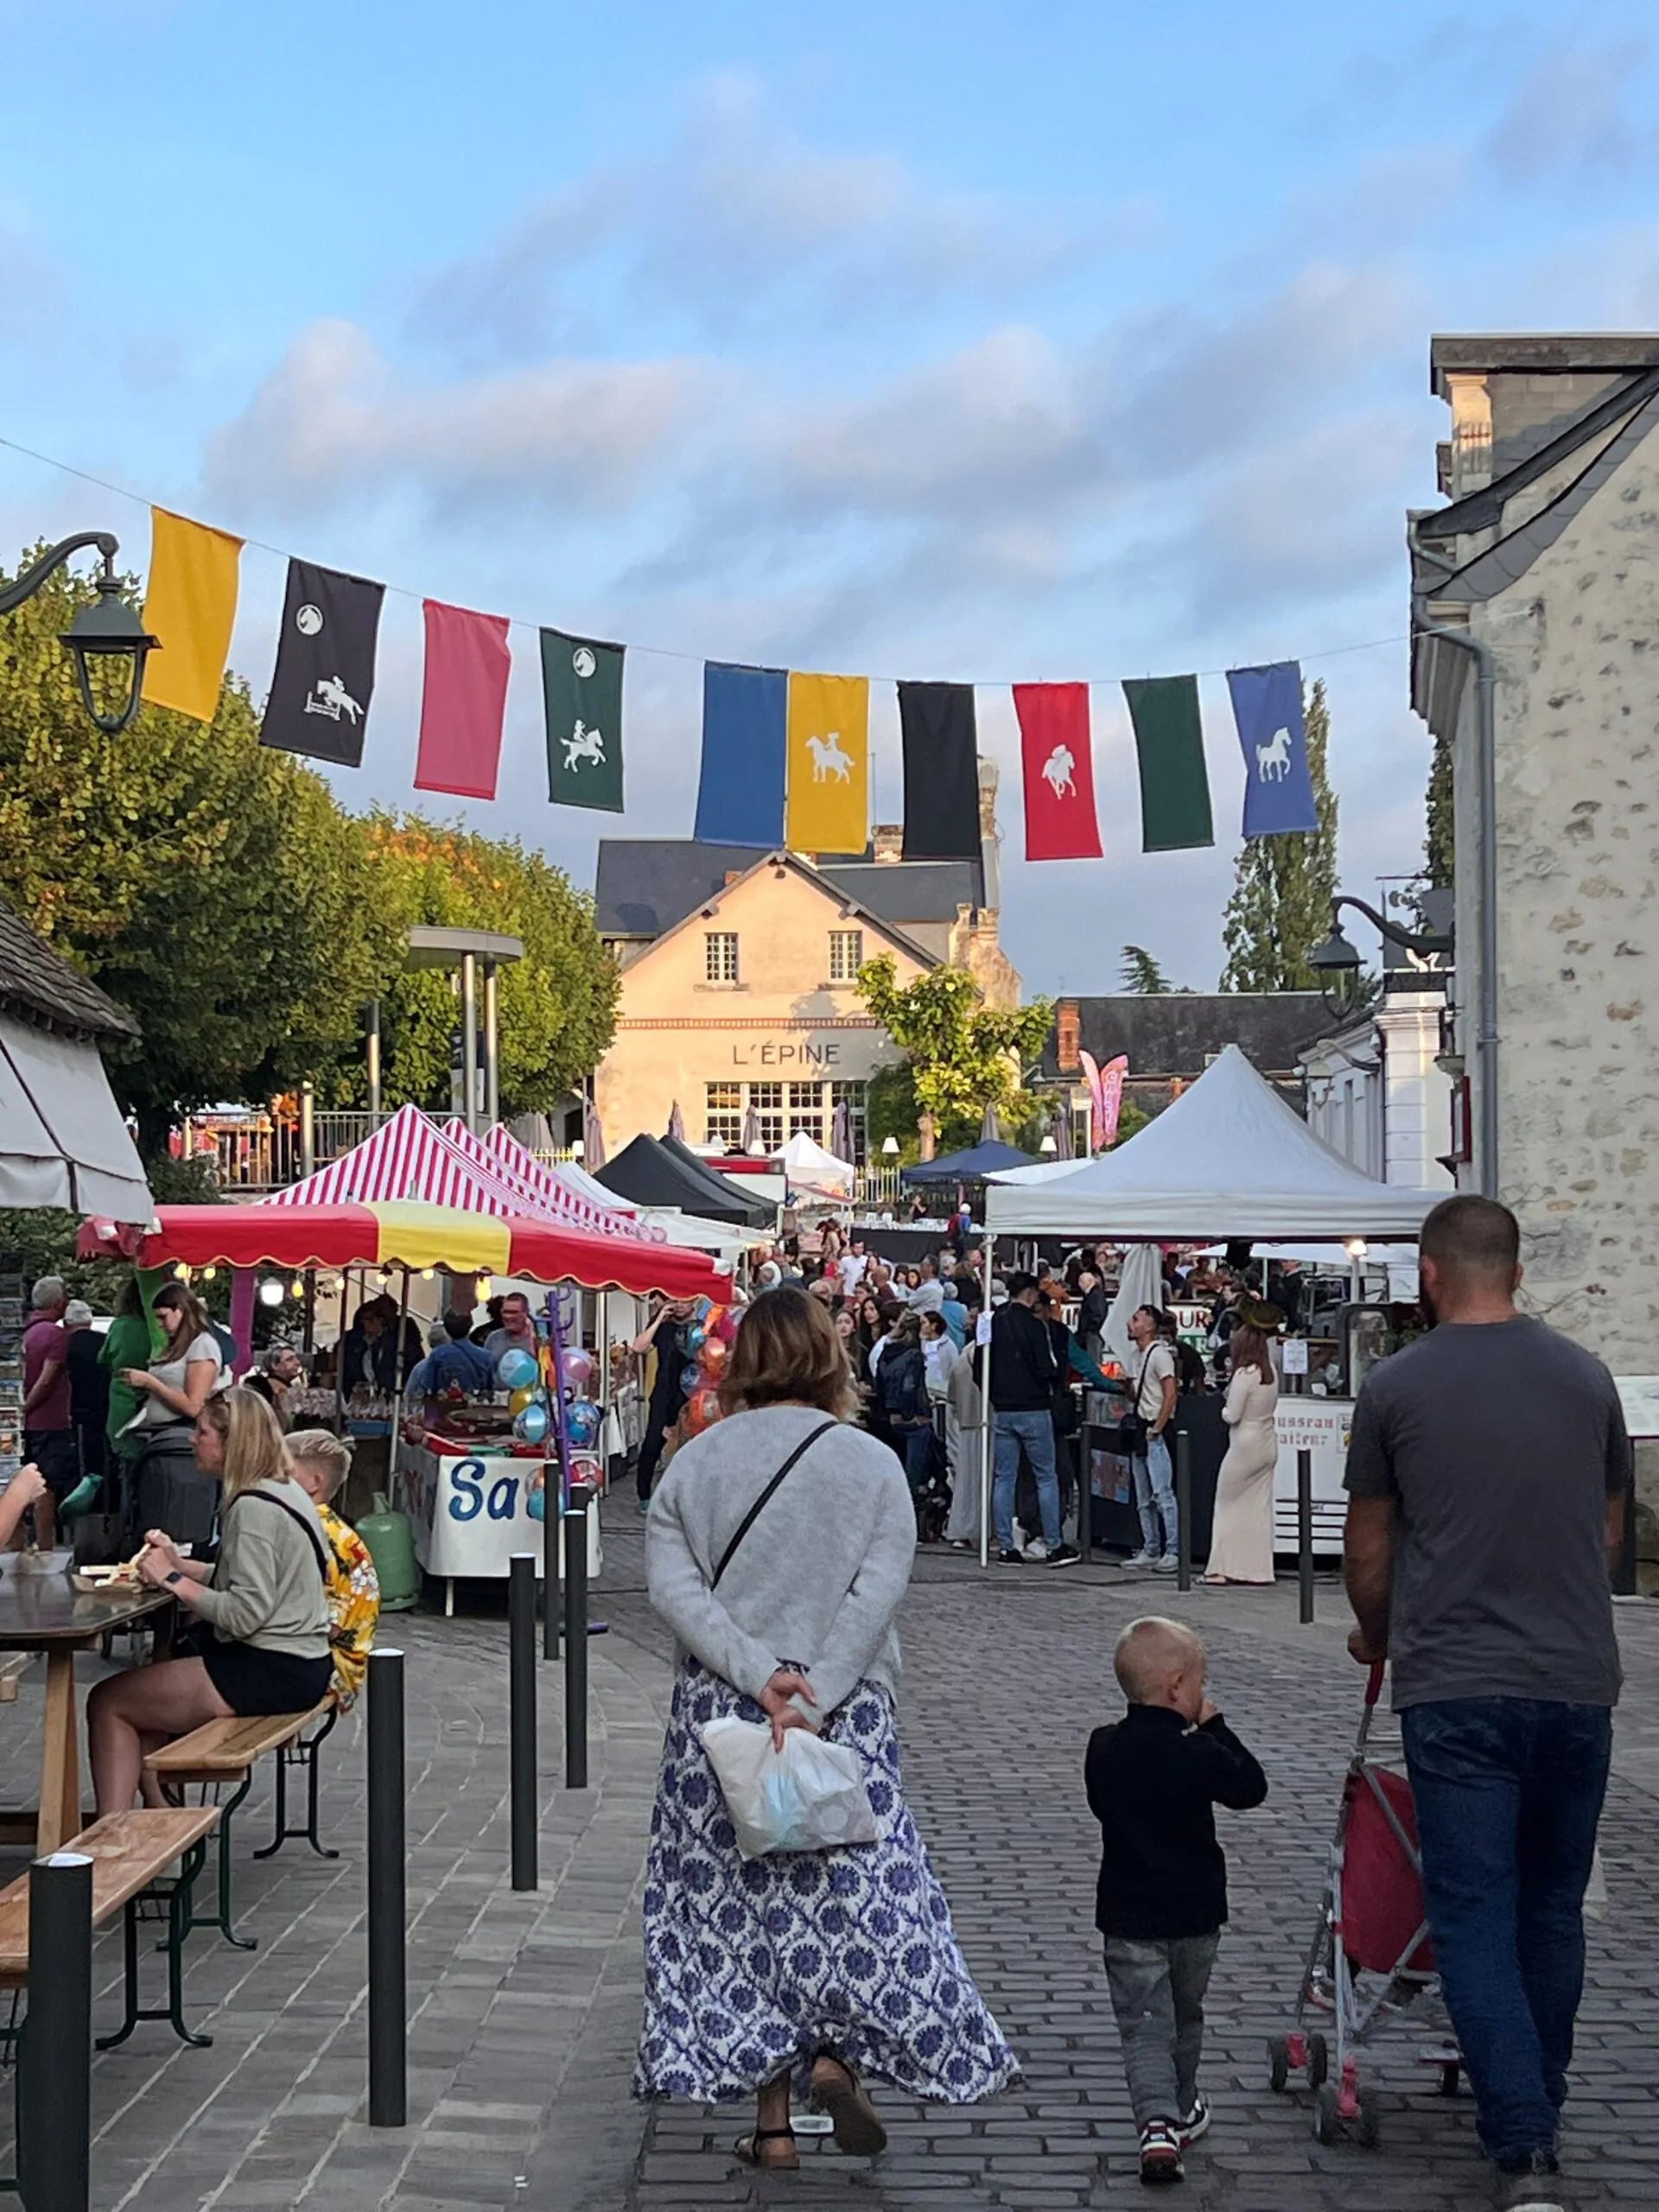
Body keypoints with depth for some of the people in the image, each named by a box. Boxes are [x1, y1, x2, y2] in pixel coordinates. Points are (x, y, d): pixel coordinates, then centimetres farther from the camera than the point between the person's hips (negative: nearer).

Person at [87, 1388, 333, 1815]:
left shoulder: (254, 1508, -18)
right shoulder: (282, 1491, 12)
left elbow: (245, 1614, -23)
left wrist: (173, 1580, -14)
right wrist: (179, 1563, 6)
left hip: (272, 1672, -10)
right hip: (299, 1664, 10)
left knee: (108, 1702, -1)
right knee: (141, 1691, 20)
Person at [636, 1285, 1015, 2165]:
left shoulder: (696, 1460, 2)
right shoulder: (869, 1463, -3)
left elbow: (670, 1580, -9)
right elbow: (878, 1594, -13)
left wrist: (757, 1673, -14)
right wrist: (811, 1700, -17)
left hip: (716, 1713, 2)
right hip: (845, 1715, -2)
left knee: (739, 1897, 8)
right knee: (855, 1885, 12)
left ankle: (770, 2121, 10)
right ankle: (841, 2051, -7)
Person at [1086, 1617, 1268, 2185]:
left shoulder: (1103, 1749, -4)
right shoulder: (1199, 1754, -15)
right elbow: (1250, 1788, -2)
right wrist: (1216, 1729, 1)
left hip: (1127, 1916, 1)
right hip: (1195, 1914, -1)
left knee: (1144, 2027, 0)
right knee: (1185, 2018, 21)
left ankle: (1158, 2123, -18)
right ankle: (1181, 2110, 37)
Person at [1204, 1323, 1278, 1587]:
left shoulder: (1244, 1375, -17)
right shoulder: (1272, 1373, 4)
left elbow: (1232, 1416, -15)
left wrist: (1224, 1408, 4)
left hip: (1245, 1445, -7)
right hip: (1268, 1444, 7)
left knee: (1229, 1505, 5)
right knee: (1259, 1508, 10)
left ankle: (1224, 1568, 4)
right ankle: (1259, 1569, 10)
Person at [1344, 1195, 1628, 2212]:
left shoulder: (1397, 1387, -3)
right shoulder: (1587, 1376, 5)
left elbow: (1369, 1548, 5)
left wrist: (1377, 1636, 25)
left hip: (1456, 1687, -3)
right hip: (1579, 1679, 3)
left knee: (1475, 1917, 0)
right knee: (1554, 1908, 16)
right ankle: (1542, 2117, 29)